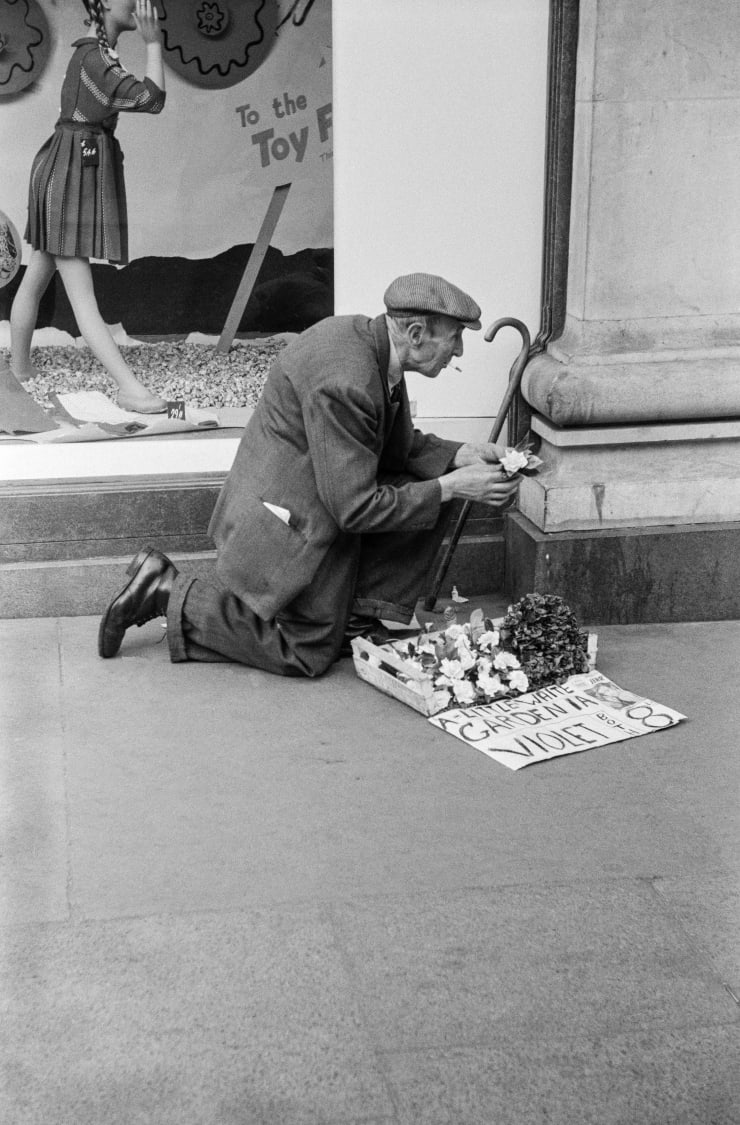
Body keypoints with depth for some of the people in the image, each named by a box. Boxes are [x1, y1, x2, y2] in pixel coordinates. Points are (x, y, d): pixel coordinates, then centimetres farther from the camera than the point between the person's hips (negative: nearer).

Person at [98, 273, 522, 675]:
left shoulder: (366, 338, -1)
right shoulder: (343, 383, -31)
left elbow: (399, 444, 13)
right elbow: (356, 508, -27)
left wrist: (460, 455, -4)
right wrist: (450, 487, -21)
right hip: (288, 522, -10)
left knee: (432, 491, 2)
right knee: (305, 654, 1)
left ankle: (357, 619, 7)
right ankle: (167, 593, 6)